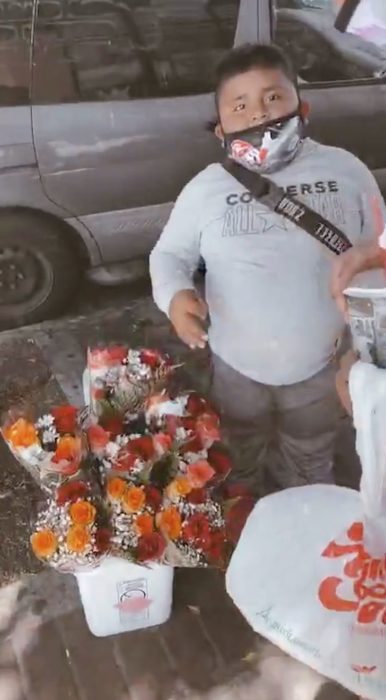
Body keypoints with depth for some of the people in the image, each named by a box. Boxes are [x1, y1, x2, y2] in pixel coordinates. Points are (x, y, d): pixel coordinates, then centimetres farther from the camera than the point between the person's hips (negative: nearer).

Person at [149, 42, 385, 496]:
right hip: (238, 367, 0)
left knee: (309, 471, 28)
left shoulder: (345, 170, -9)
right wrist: (175, 295, -25)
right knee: (239, 470, 26)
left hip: (321, 365, 1)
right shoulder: (207, 188, -11)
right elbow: (170, 253, -3)